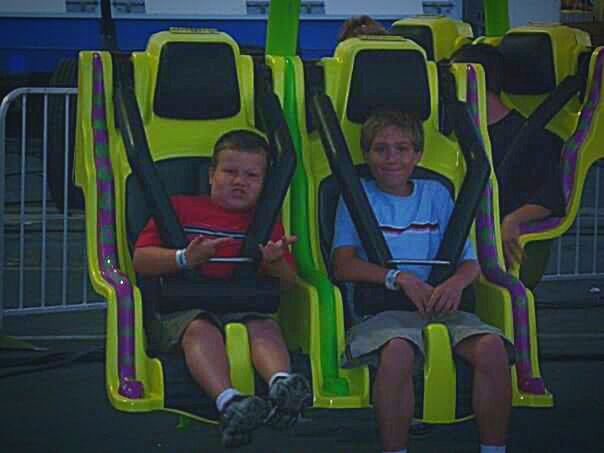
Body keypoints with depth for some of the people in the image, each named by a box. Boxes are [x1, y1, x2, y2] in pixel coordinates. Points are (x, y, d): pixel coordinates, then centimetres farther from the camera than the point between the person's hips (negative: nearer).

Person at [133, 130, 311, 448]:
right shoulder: (181, 208, 17)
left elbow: (289, 282, 17)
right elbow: (141, 260, 7)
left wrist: (275, 262, -8)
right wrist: (185, 259, -12)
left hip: (246, 309, 2)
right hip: (183, 309, -2)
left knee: (265, 326, -31)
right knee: (201, 328, -36)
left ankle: (281, 383, -60)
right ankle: (228, 401, -59)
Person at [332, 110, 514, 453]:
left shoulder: (435, 194, 19)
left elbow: (470, 262, 13)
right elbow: (343, 266, -1)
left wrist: (457, 282, -11)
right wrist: (400, 278, -15)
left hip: (437, 306, 3)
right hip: (380, 308, -3)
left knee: (491, 345, -27)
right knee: (397, 350, -38)